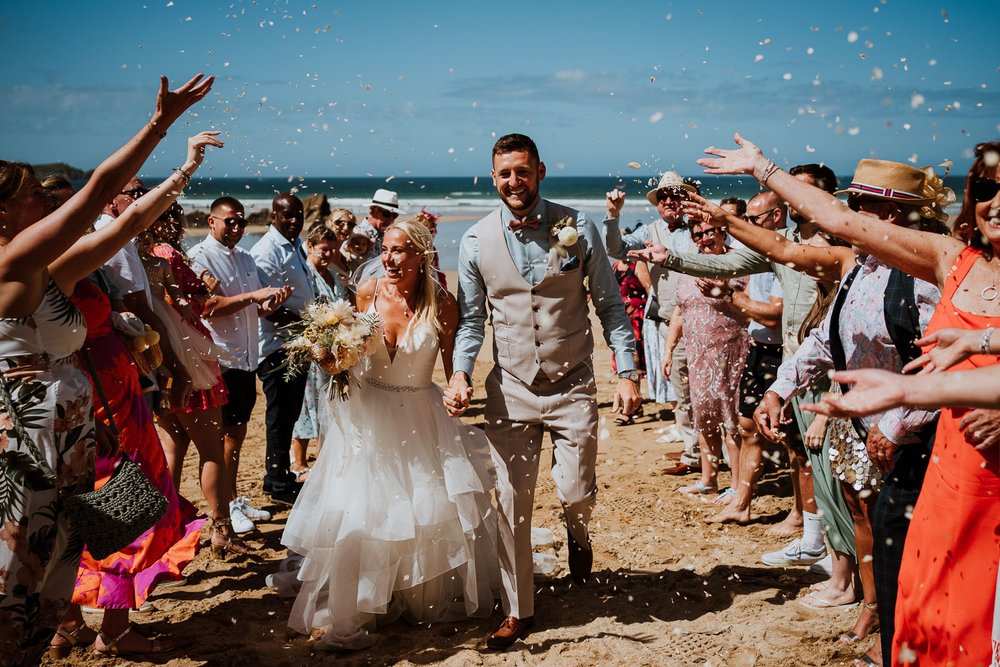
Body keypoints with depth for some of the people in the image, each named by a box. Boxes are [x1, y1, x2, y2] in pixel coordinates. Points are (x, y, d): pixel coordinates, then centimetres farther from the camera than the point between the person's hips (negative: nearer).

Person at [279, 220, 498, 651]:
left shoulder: (442, 305, -10)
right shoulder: (367, 293, -6)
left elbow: (454, 366, -2)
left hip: (421, 419, -1)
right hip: (369, 418, 1)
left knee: (432, 513, 8)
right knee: (358, 515, 0)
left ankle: (432, 598, 34)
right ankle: (350, 615, 13)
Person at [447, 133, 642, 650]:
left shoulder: (577, 228, -3)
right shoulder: (476, 241, 0)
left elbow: (609, 303, 2)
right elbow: (471, 318, 6)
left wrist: (627, 370, -5)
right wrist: (460, 373, -10)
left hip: (572, 386, -1)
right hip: (510, 389, 1)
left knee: (575, 494, -4)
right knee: (511, 504, 4)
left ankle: (577, 533, 35)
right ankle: (518, 612, 21)